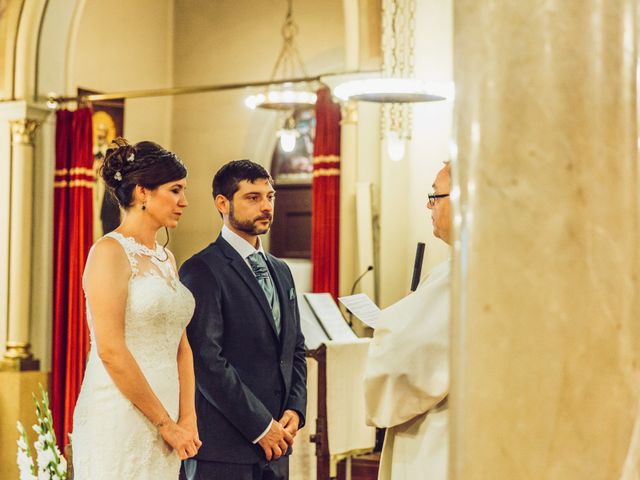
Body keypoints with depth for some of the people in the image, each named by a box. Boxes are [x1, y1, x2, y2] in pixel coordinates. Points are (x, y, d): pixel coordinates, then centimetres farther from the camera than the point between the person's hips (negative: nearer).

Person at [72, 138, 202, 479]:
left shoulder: (165, 258, 14)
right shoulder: (110, 252, -10)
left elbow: (181, 345, 12)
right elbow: (110, 350, -17)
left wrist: (187, 418, -1)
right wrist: (165, 422, -13)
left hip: (164, 424, 7)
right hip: (120, 422, -7)